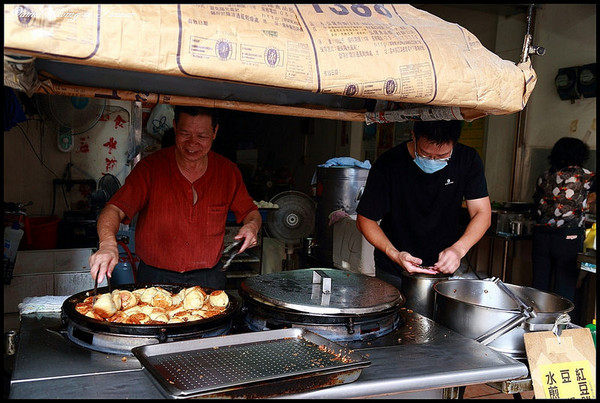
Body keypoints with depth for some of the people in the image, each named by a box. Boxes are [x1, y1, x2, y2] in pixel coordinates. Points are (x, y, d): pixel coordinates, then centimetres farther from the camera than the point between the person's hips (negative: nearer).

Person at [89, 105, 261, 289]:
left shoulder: (228, 171, 1)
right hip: (155, 278, -1)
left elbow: (250, 211, 14)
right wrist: (108, 243, -37)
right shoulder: (150, 167, -7)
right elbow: (114, 209, -17)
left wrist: (252, 225, -10)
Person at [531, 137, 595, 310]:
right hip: (569, 239, -3)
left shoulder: (544, 177, 7)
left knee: (539, 284, 11)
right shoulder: (584, 177, -4)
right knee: (565, 289, 5)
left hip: (540, 236, 4)